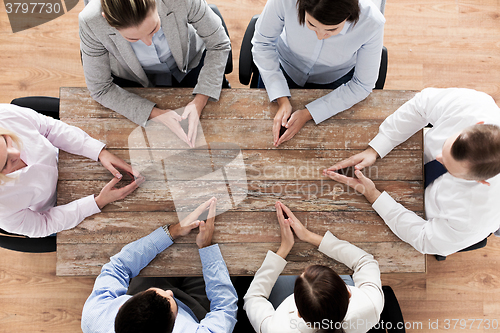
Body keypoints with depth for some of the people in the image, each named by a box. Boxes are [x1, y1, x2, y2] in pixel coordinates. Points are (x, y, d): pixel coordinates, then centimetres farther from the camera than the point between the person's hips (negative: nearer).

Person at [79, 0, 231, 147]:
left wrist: (199, 101, -29)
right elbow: (99, 89, -20)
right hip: (134, 79, 0)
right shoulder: (91, 22, -33)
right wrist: (156, 114, -31)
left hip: (190, 63, 1)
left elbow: (219, 45, -19)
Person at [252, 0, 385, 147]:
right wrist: (282, 100, -28)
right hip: (285, 69, 1)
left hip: (335, 80, 0)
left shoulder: (372, 23, -33)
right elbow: (263, 43, -19)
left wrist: (309, 114, -29)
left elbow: (362, 85, -21)